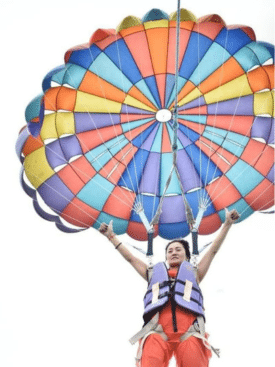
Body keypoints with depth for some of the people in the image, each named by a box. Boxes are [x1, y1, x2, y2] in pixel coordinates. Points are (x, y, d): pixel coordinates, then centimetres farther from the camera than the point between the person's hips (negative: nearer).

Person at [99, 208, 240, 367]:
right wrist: (111, 236, 43)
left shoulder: (193, 273, 34)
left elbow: (213, 250, 31)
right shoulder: (155, 273, 36)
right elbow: (130, 257, 40)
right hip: (157, 330, 0)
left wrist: (227, 224, 29)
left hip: (189, 330, 0)